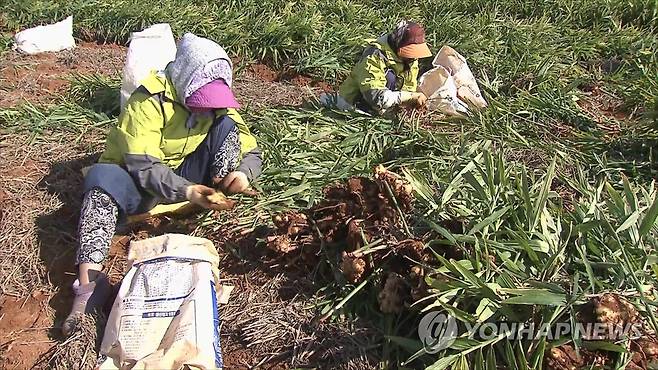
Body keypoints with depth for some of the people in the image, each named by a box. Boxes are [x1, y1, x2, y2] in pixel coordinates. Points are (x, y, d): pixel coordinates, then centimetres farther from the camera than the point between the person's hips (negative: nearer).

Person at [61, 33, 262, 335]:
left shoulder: (217, 103, -4)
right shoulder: (150, 99, -19)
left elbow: (251, 151, -6)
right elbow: (142, 165, -26)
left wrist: (243, 172, -30)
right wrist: (186, 191, -41)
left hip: (186, 178, 4)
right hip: (140, 182, -3)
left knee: (227, 127, -15)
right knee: (103, 177, -39)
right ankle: (90, 282, -47)